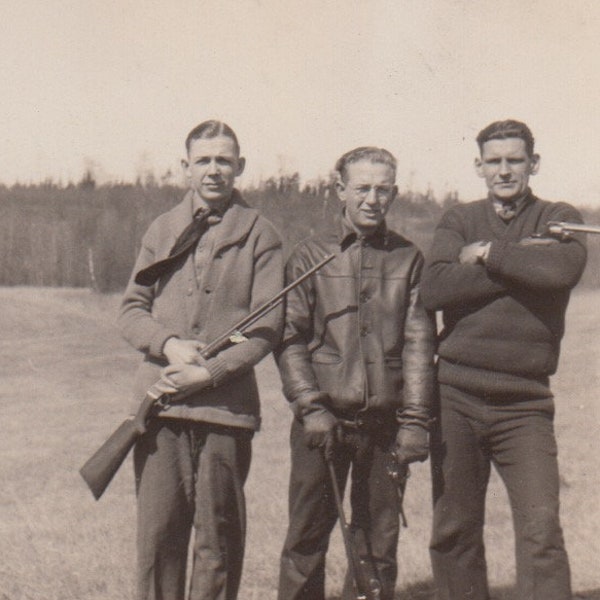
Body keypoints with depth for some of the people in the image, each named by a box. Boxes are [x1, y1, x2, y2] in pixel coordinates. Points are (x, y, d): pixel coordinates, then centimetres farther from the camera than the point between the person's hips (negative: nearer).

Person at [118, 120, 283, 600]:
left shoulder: (259, 235, 4)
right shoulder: (161, 231, 14)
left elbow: (267, 327, -2)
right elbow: (131, 309, 12)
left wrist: (209, 372, -13)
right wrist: (168, 344, -8)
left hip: (226, 404, -2)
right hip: (160, 401, 2)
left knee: (219, 537, 4)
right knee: (157, 531, 3)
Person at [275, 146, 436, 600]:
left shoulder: (409, 260, 7)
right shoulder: (311, 255, 5)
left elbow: (419, 343, 4)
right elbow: (289, 339, 2)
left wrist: (415, 421, -3)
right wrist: (311, 407, -9)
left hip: (385, 422, 1)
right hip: (324, 420, -1)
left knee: (380, 541, 6)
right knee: (307, 536, 2)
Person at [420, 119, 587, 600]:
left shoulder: (559, 218, 9)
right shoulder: (459, 221, 12)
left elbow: (563, 269, -15)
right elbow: (435, 288, -8)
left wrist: (489, 254, -6)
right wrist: (520, 262, -10)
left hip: (524, 402, -1)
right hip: (456, 397, 2)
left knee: (541, 532, -10)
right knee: (453, 532, 8)